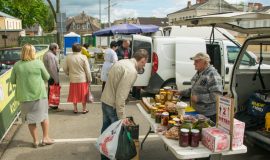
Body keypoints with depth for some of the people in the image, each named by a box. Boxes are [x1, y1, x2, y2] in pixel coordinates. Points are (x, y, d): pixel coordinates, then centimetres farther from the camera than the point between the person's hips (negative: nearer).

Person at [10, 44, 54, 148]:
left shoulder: (17, 65, -4)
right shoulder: (38, 63, -10)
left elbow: (12, 81, 4)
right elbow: (47, 77, -2)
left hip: (24, 96, 2)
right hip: (39, 94, -2)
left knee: (30, 119, 14)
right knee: (44, 116, 17)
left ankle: (35, 140, 22)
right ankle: (45, 138, 21)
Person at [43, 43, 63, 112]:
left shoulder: (46, 54, 12)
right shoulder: (51, 56, -22)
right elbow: (52, 68, -26)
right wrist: (56, 79, -23)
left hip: (49, 76, 10)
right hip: (53, 77, -10)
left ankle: (50, 104, 32)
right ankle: (55, 107, 4)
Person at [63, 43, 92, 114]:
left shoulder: (68, 57, -4)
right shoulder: (83, 57, -13)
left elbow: (65, 68, 3)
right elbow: (87, 70, -11)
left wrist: (68, 74, 21)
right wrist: (89, 79, -2)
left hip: (73, 79, 3)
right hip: (83, 79, -2)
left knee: (74, 94, 14)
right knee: (83, 94, 10)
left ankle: (75, 109, 24)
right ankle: (84, 109, 19)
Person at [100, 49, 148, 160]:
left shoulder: (122, 62, 6)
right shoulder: (131, 71, -23)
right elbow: (121, 96, -27)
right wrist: (122, 116, -21)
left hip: (105, 101, 10)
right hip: (113, 104, -10)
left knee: (106, 129, 20)